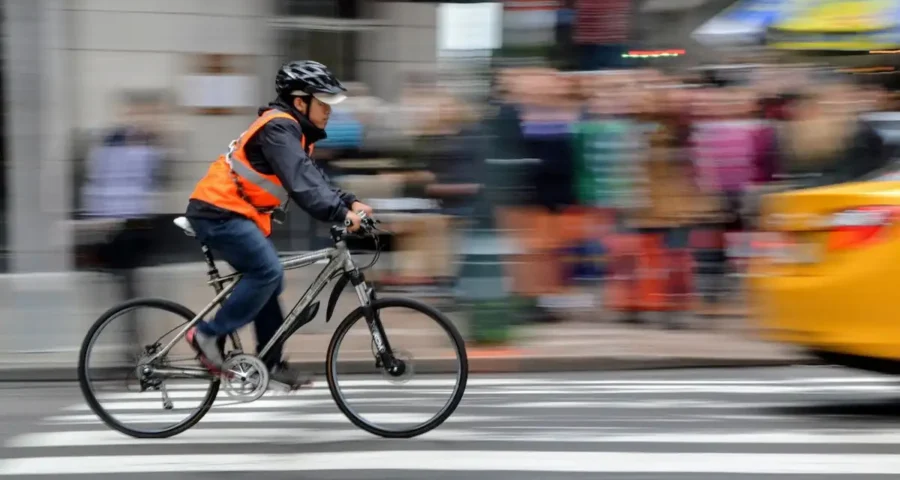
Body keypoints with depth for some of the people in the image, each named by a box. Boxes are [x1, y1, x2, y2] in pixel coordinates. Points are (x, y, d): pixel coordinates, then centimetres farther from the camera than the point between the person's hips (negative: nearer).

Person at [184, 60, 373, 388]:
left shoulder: (292, 130, 15)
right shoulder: (279, 128, -18)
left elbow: (312, 177, 15)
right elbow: (300, 182, -29)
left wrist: (349, 203, 2)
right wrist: (341, 214, -35)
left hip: (231, 213, 11)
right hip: (219, 213, -11)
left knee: (265, 279, 12)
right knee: (268, 272, -19)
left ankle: (271, 362, 17)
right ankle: (209, 335, -11)